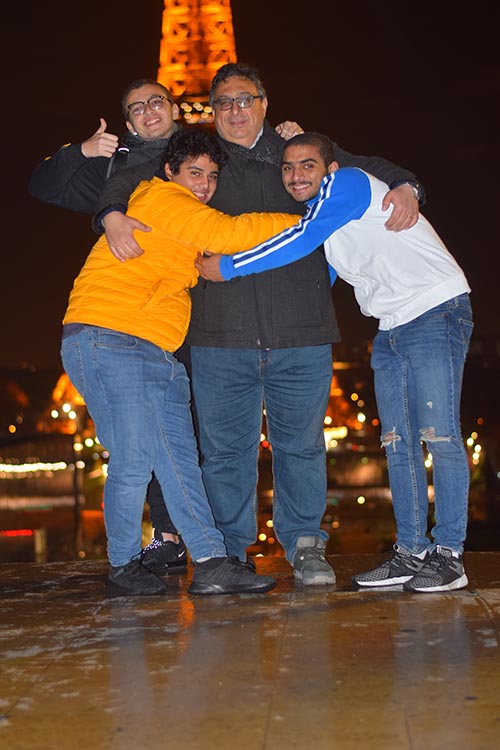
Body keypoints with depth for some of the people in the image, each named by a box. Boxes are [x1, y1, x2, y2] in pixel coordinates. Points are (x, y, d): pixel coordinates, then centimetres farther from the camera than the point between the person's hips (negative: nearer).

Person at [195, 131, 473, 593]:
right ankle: (412, 552, 9)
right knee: (398, 444, 5)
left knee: (439, 434, -12)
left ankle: (449, 555, -9)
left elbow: (302, 241, -16)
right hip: (392, 328, 9)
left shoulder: (347, 183, -7)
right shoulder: (326, 221, 18)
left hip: (436, 310, -9)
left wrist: (228, 268, -9)